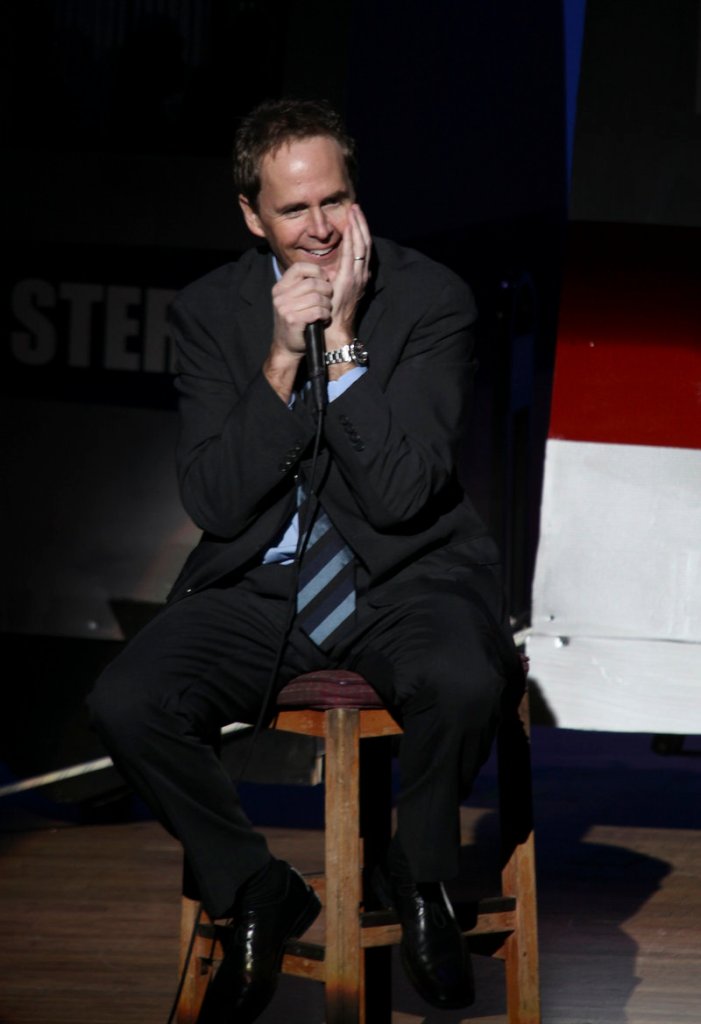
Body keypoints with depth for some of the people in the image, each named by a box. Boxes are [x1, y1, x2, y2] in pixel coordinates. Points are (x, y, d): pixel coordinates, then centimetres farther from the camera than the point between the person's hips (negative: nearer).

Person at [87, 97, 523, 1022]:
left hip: (404, 577, -2)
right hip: (258, 587, 3)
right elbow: (214, 503, -8)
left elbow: (401, 493, -17)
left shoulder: (432, 299, -7)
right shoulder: (212, 310, 0)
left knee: (463, 684, -36)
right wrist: (282, 359, -19)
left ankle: (419, 876, -3)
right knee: (125, 704, -23)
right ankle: (256, 893, 2)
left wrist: (342, 339, -21)